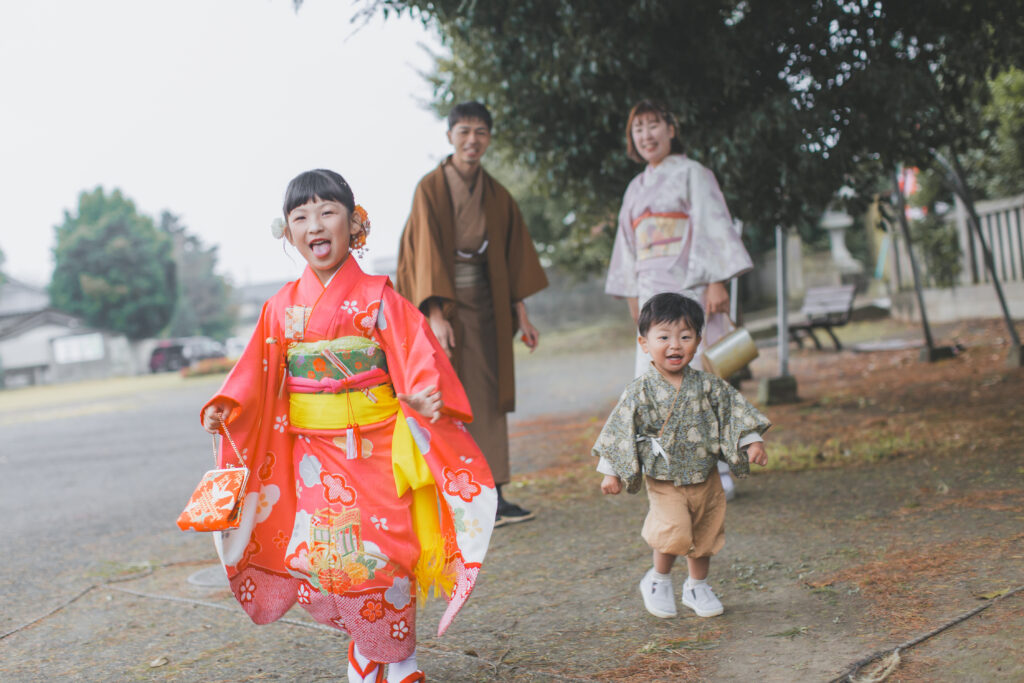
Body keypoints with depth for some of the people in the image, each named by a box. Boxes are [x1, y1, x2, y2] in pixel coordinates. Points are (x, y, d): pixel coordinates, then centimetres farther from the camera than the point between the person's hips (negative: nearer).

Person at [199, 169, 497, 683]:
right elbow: (258, 373, 8)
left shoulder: (376, 297, -5)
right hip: (314, 456, 3)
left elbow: (415, 357, -13)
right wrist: (224, 409, -6)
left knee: (379, 554, -1)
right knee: (328, 555, 5)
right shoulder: (283, 306, 5)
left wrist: (425, 395, -32)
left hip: (374, 450, -3)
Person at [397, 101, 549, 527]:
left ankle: (492, 495, 6)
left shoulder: (496, 196, 9)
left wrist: (521, 315, 7)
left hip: (484, 306, 5)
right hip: (444, 304, -5)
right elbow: (426, 253, -14)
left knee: (488, 398, 3)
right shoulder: (431, 188, -6)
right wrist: (436, 315, -23)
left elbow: (513, 257, 12)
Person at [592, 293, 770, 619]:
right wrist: (611, 472, -6)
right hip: (664, 482, -4)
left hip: (705, 479, 4)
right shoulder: (640, 392, -11)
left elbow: (735, 409, 6)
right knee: (674, 531, -20)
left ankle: (697, 586, 37)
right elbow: (620, 429, -6)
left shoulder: (707, 386, -3)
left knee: (705, 536, 14)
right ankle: (658, 580, 7)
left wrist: (752, 441, -3)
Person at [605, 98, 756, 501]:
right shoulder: (636, 188, 19)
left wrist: (717, 283, -16)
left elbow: (713, 227, -7)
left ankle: (717, 475, -1)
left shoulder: (691, 174, 1)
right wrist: (632, 294, 16)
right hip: (653, 294, 6)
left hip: (689, 290, -6)